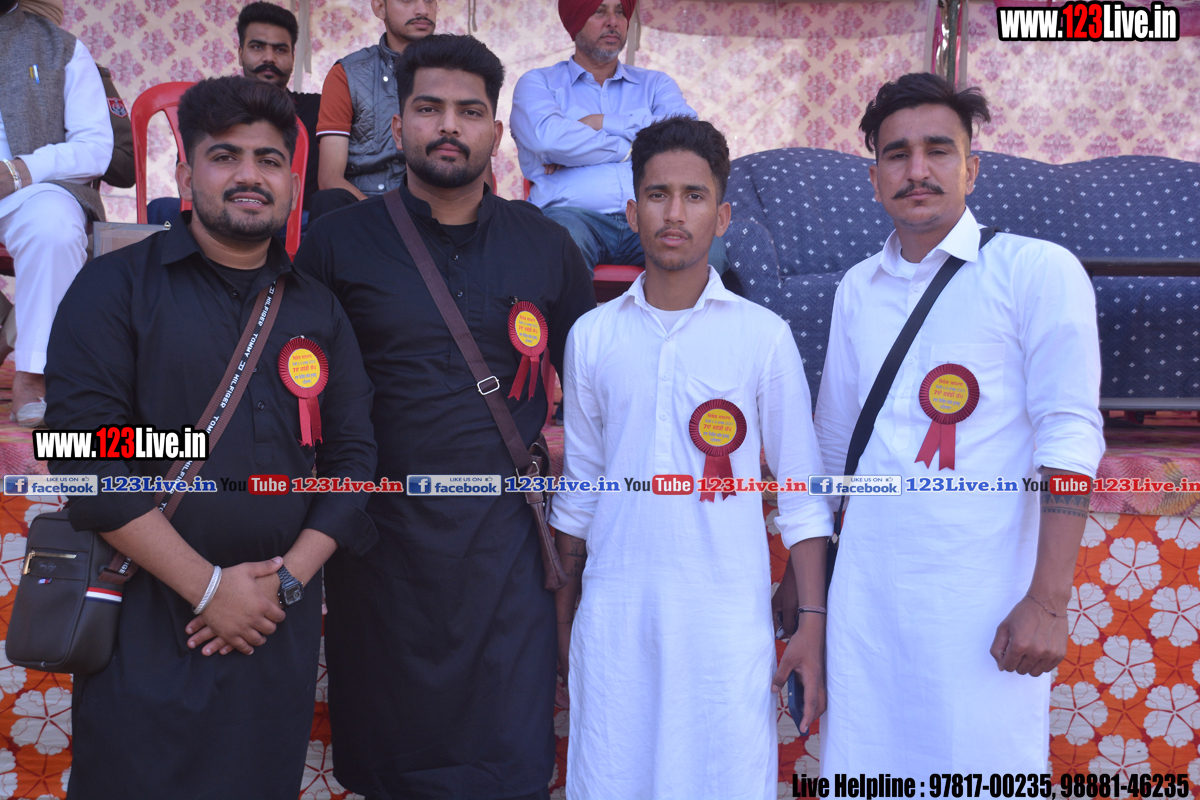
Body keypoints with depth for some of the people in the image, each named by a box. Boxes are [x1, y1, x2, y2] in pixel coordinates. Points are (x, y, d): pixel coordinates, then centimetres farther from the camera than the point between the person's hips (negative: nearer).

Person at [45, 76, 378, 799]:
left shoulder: (319, 310, 9)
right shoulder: (116, 287, -3)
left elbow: (353, 455, 6)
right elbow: (87, 454, -12)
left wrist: (289, 577, -8)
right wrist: (208, 585, -15)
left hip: (280, 623, 4)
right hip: (146, 620, -3)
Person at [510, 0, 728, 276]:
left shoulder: (655, 84, 25)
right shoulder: (538, 83, 17)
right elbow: (549, 137, -7)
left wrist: (602, 122, -1)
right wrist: (632, 149, 2)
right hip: (574, 212, -2)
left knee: (710, 248, -30)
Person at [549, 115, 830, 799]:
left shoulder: (765, 336, -1)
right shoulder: (592, 336, 5)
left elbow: (802, 494, 2)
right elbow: (578, 489, 12)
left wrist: (813, 621, -3)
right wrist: (564, 614, 13)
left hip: (727, 618, -2)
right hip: (613, 614, 2)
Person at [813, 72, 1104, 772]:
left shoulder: (1038, 271, -3)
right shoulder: (858, 289, 11)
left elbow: (1069, 438, -9)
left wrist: (1048, 601, -16)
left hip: (984, 602, -4)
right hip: (866, 595, 4)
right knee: (863, 770, 9)